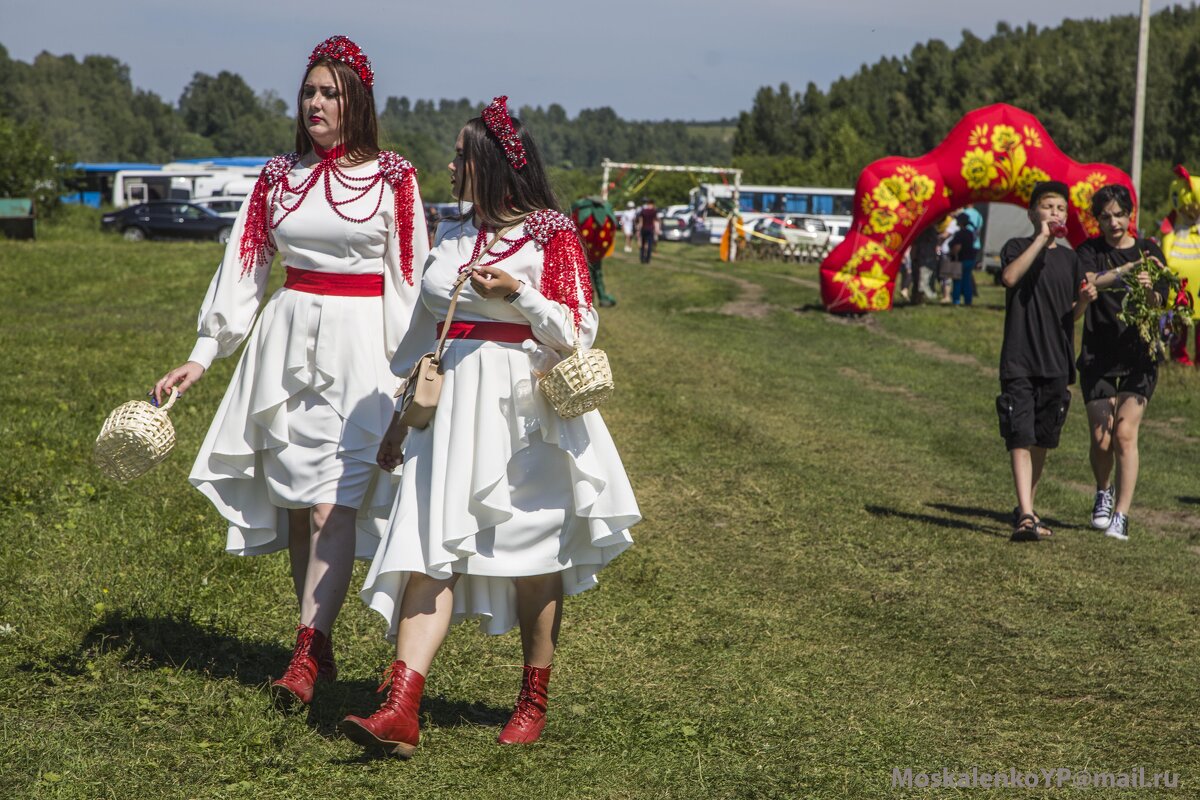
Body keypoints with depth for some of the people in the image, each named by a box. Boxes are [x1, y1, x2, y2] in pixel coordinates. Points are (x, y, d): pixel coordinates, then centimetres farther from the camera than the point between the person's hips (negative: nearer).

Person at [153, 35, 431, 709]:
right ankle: (321, 644, 14)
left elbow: (410, 282, 1)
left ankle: (306, 652, -15)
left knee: (333, 501, -13)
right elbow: (245, 267, 10)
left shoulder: (392, 180, 1)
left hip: (361, 349, -4)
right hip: (288, 342, 4)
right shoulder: (280, 176, 10)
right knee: (296, 499, 5)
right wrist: (202, 356, 4)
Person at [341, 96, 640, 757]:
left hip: (523, 411, -4)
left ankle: (533, 702, 23)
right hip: (451, 405, 4)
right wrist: (400, 420, 18)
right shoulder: (452, 237, 13)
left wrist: (516, 291, -19)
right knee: (432, 546, -7)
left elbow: (580, 331, -7)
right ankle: (400, 710, -15)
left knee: (532, 556, 7)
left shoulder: (552, 236, -4)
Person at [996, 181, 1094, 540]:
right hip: (1019, 359, -5)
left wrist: (1084, 300, -4)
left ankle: (1026, 508, 25)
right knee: (1020, 438, -12)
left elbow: (1072, 315, 19)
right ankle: (1026, 515, -18)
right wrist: (1042, 238, -18)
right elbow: (1010, 277, -22)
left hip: (1056, 362, 5)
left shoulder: (1070, 258, 14)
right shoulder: (1017, 247, 1)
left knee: (1042, 440, 11)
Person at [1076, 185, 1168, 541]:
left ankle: (1121, 516, -7)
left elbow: (1156, 303, -6)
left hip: (1139, 355, 0)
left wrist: (1146, 290, -29)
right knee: (1101, 439, -1)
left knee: (1125, 434, -11)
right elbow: (1088, 282, -17)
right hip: (1098, 355, 1)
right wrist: (1125, 272, -34)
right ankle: (1104, 493, 29)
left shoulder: (1149, 252, 5)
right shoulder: (1090, 251, 4)